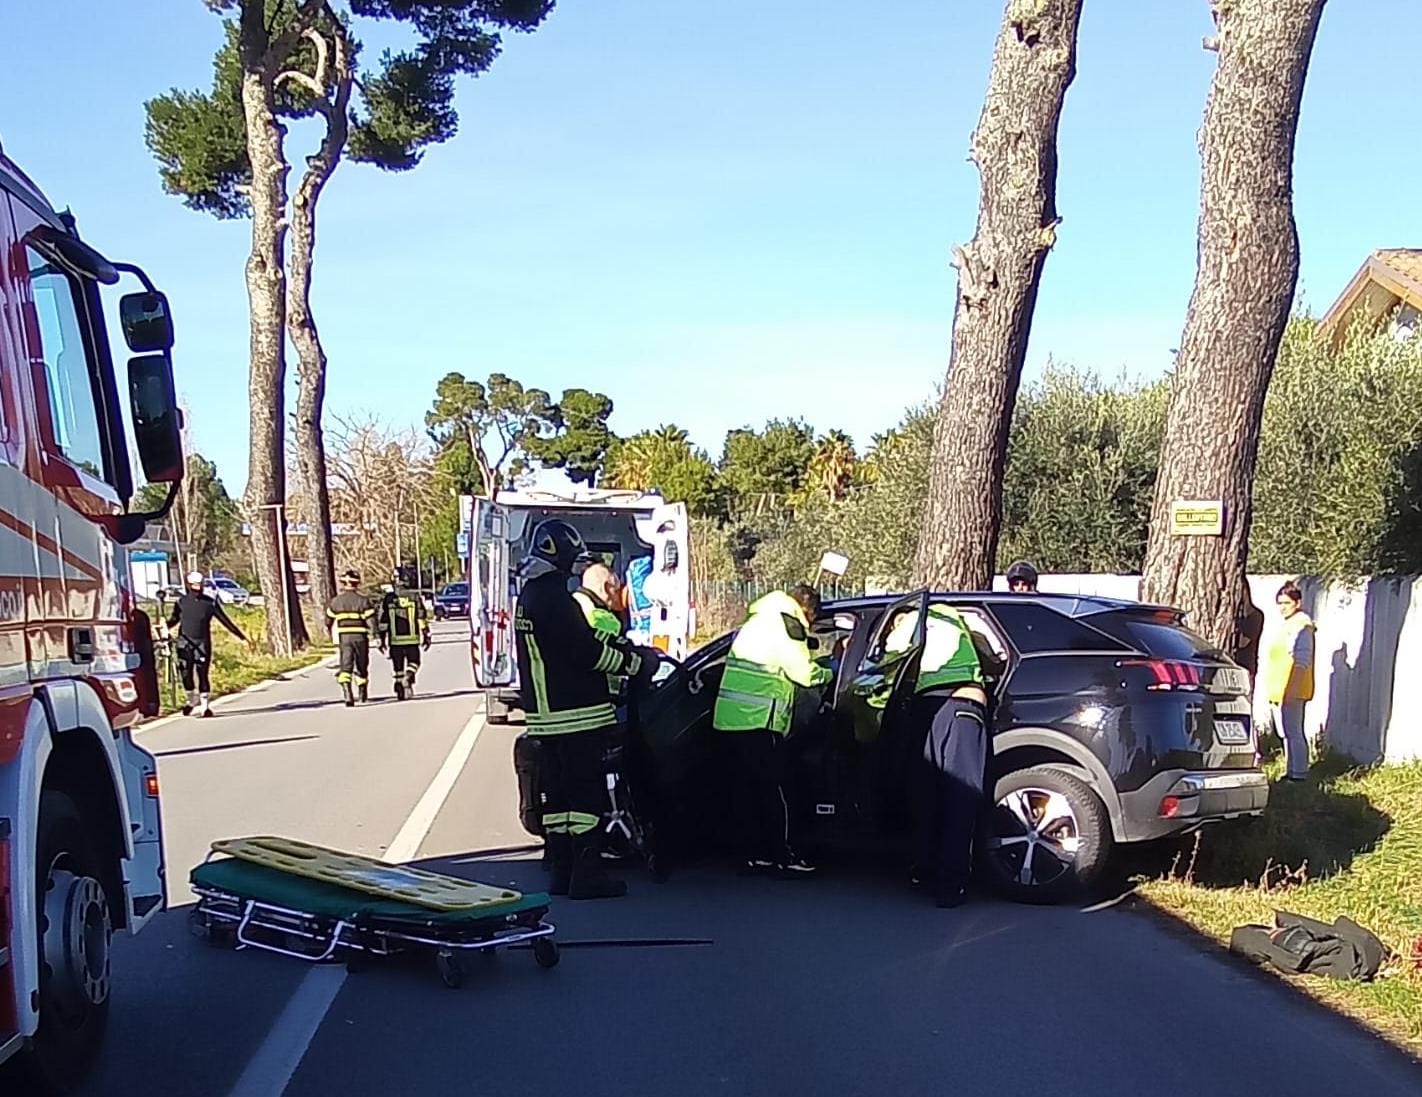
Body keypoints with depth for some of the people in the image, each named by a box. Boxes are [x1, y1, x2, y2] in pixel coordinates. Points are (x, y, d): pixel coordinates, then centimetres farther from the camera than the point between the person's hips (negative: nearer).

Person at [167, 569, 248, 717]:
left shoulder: (210, 602, 2)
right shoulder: (181, 602, 4)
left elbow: (225, 621, 5)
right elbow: (173, 621, 13)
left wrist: (242, 637, 5)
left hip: (203, 644, -1)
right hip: (185, 643, 1)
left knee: (203, 674, -5)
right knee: (186, 674, 0)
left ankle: (205, 705, 4)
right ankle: (191, 699, 24)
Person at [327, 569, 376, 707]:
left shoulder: (335, 601, 4)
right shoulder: (363, 600, -4)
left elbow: (329, 621, 12)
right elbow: (371, 620, -10)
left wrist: (333, 638, 26)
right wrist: (372, 634, 2)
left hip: (343, 638, 0)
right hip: (360, 637, 0)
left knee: (345, 666, -4)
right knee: (362, 666, 16)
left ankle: (347, 694, -23)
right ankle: (363, 694, 32)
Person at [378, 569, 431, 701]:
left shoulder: (387, 599, -1)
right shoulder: (415, 597, -1)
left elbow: (383, 621, 1)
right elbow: (422, 618, -1)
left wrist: (382, 639, 7)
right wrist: (426, 636, 5)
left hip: (395, 639, 0)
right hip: (412, 638, 0)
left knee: (397, 666, 10)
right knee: (413, 661, 12)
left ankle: (400, 691, 10)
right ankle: (408, 678, -16)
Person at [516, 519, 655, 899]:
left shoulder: (531, 594, 16)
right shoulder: (551, 598, -17)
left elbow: (586, 635, 20)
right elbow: (587, 651, -19)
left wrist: (631, 647, 14)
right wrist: (637, 664, -9)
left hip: (547, 715, 10)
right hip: (575, 715, -10)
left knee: (556, 792, 12)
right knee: (587, 792, -5)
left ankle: (561, 871, 18)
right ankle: (587, 874, -3)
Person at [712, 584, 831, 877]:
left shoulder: (758, 621, 24)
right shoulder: (787, 622, -7)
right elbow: (804, 673, -8)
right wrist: (829, 673, 10)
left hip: (732, 717, 9)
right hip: (758, 719, -9)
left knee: (745, 787, 10)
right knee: (771, 788, -4)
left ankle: (753, 854, 15)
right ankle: (782, 857, 0)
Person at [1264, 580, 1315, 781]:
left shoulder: (1301, 625, -12)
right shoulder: (1288, 624, 18)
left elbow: (1301, 659, -18)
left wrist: (1289, 689, -23)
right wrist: (1273, 689, 21)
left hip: (1291, 690, -10)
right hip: (1280, 690, 10)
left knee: (1293, 733, -8)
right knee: (1287, 733, 14)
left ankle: (1299, 774, -5)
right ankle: (1291, 772, 20)